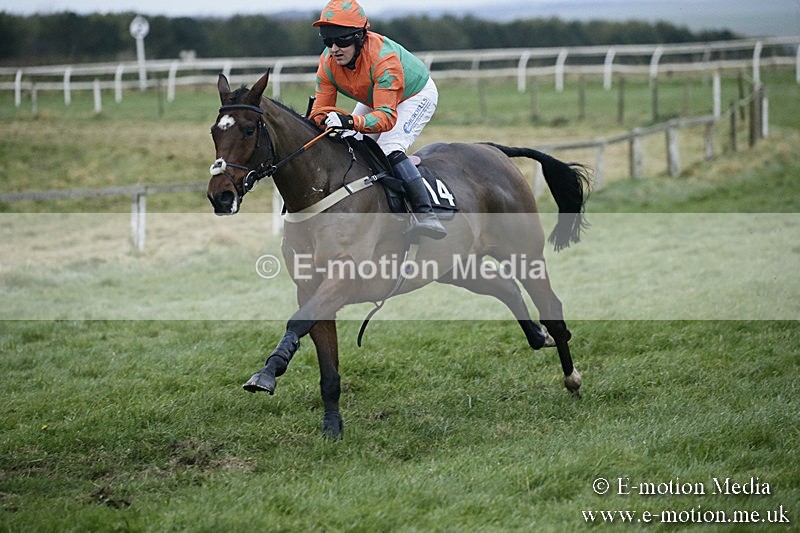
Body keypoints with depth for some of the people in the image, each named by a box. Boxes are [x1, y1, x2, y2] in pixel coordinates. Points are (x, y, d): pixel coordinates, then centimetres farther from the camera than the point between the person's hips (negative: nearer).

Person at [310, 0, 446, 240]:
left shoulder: (384, 58, -41)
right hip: (373, 100, 7)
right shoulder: (328, 62, -22)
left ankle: (425, 214, -30)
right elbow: (321, 111, -17)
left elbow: (387, 116, -48)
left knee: (390, 149, -28)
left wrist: (349, 121, -64)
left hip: (416, 95, -7)